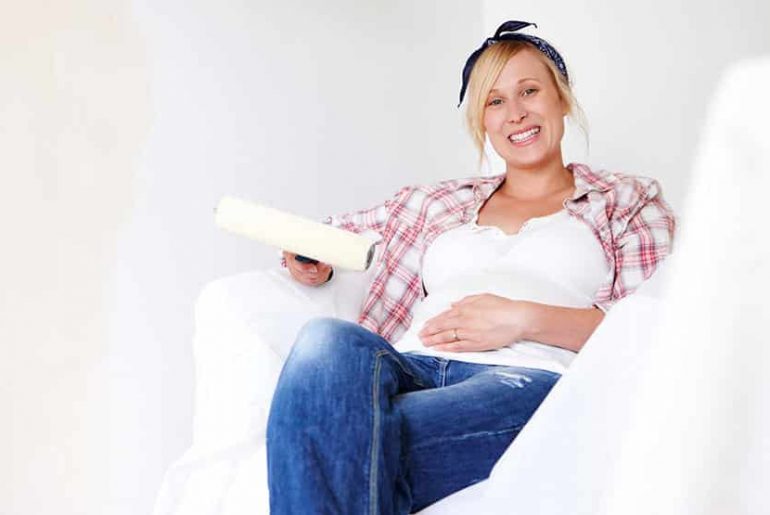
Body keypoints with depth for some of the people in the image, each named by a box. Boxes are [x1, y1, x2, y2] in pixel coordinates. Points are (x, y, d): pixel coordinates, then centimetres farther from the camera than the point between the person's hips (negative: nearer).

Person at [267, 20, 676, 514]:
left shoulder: (628, 200, 19)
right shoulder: (437, 203, 29)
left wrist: (525, 320, -8)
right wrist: (313, 262, 7)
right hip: (411, 370, 4)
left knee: (354, 448, -35)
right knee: (326, 337, -33)